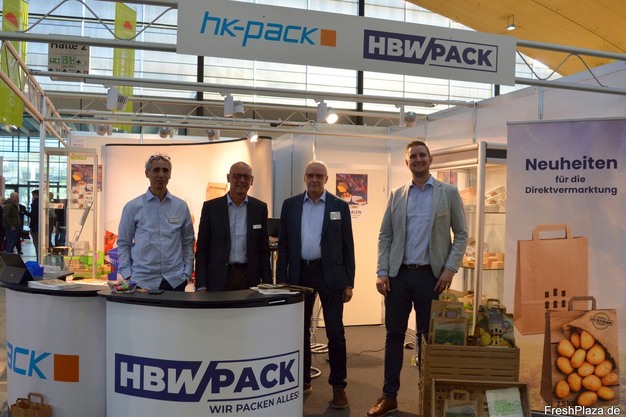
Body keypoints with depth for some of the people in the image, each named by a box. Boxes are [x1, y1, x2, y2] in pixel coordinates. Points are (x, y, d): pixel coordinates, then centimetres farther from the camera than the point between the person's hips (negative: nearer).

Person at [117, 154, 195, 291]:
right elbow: (123, 244, 6)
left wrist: (187, 273, 4)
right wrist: (127, 275, -2)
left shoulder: (181, 207, 7)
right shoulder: (132, 207, 2)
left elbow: (188, 243, 10)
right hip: (142, 281, -1)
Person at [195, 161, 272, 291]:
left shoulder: (260, 208, 5)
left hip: (249, 279, 1)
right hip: (218, 280, -1)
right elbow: (201, 249, 1)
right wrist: (201, 286, -6)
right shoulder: (210, 207, 0)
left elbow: (264, 250, 8)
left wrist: (267, 284, 4)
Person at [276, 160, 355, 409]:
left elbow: (347, 246, 1)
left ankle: (338, 386, 10)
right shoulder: (290, 205, 6)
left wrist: (349, 282, -3)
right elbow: (283, 244, 6)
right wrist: (281, 278, 1)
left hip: (330, 274, -2)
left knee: (335, 331, -1)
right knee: (300, 330, 11)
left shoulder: (340, 206, 1)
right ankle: (303, 380, 26)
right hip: (300, 274, 2)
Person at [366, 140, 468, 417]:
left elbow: (461, 234, 1)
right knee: (394, 335, 6)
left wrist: (450, 268, -10)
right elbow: (384, 236, 7)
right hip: (398, 274, 2)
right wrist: (382, 272, -2)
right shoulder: (396, 195, 8)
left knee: (429, 336, 6)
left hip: (430, 274, -2)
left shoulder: (449, 193, 2)